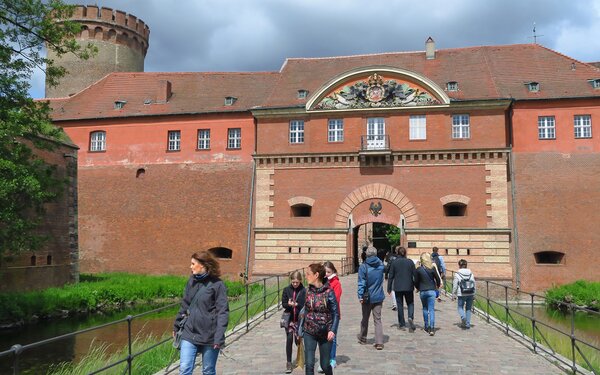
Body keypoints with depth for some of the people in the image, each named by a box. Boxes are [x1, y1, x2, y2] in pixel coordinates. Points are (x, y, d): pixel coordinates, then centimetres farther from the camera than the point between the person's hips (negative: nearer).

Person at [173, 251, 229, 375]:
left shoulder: (217, 285, -12)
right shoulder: (192, 281, 5)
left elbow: (223, 312, -15)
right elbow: (184, 305, 14)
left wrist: (219, 337, -21)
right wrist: (176, 326, 17)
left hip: (209, 336, -4)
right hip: (189, 334, 4)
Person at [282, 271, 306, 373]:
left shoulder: (304, 291, -7)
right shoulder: (286, 290, 0)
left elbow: (305, 306, -8)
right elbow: (283, 303, 2)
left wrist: (296, 305, -24)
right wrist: (289, 304, -20)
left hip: (300, 319, -1)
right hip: (289, 318, 1)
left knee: (298, 340, 4)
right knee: (289, 339, -4)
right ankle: (289, 363, 6)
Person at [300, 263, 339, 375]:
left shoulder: (329, 292, -12)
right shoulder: (308, 291, -1)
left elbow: (336, 314, -8)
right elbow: (305, 311, 8)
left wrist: (332, 330, -19)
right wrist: (300, 329, 9)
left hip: (325, 333, -2)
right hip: (309, 332, 2)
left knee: (325, 365, 10)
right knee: (309, 364, -7)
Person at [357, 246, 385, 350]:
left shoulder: (363, 267, -14)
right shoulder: (381, 265, -3)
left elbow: (361, 283, -15)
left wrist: (360, 296, -13)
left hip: (367, 297, -2)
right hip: (378, 297, 2)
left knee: (365, 318, 15)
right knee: (378, 319, 5)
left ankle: (362, 338, 33)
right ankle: (379, 342, -4)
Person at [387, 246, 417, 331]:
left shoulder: (394, 263, -4)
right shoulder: (410, 262, -2)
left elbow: (391, 276, -2)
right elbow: (415, 275, -1)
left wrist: (389, 288, 5)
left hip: (398, 287, 0)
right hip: (409, 287, 0)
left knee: (400, 305, 9)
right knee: (410, 303, 15)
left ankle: (402, 324, 11)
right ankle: (410, 317, -12)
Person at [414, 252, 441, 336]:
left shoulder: (418, 269, -6)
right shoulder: (432, 269, -7)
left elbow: (416, 281, 0)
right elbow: (438, 279, 1)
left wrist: (418, 288, 20)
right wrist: (437, 286, 23)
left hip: (422, 291, 1)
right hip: (431, 291, -1)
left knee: (425, 309, 18)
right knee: (431, 309, -1)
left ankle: (427, 326, 24)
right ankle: (432, 328, -10)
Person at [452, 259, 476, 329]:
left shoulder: (457, 274, -7)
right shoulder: (471, 274, 5)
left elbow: (455, 286, -5)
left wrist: (453, 295, 4)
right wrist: (474, 295, 16)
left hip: (461, 294, -3)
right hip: (470, 294, 4)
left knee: (460, 307, 12)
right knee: (468, 308, 14)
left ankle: (463, 317, -17)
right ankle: (467, 324, 14)